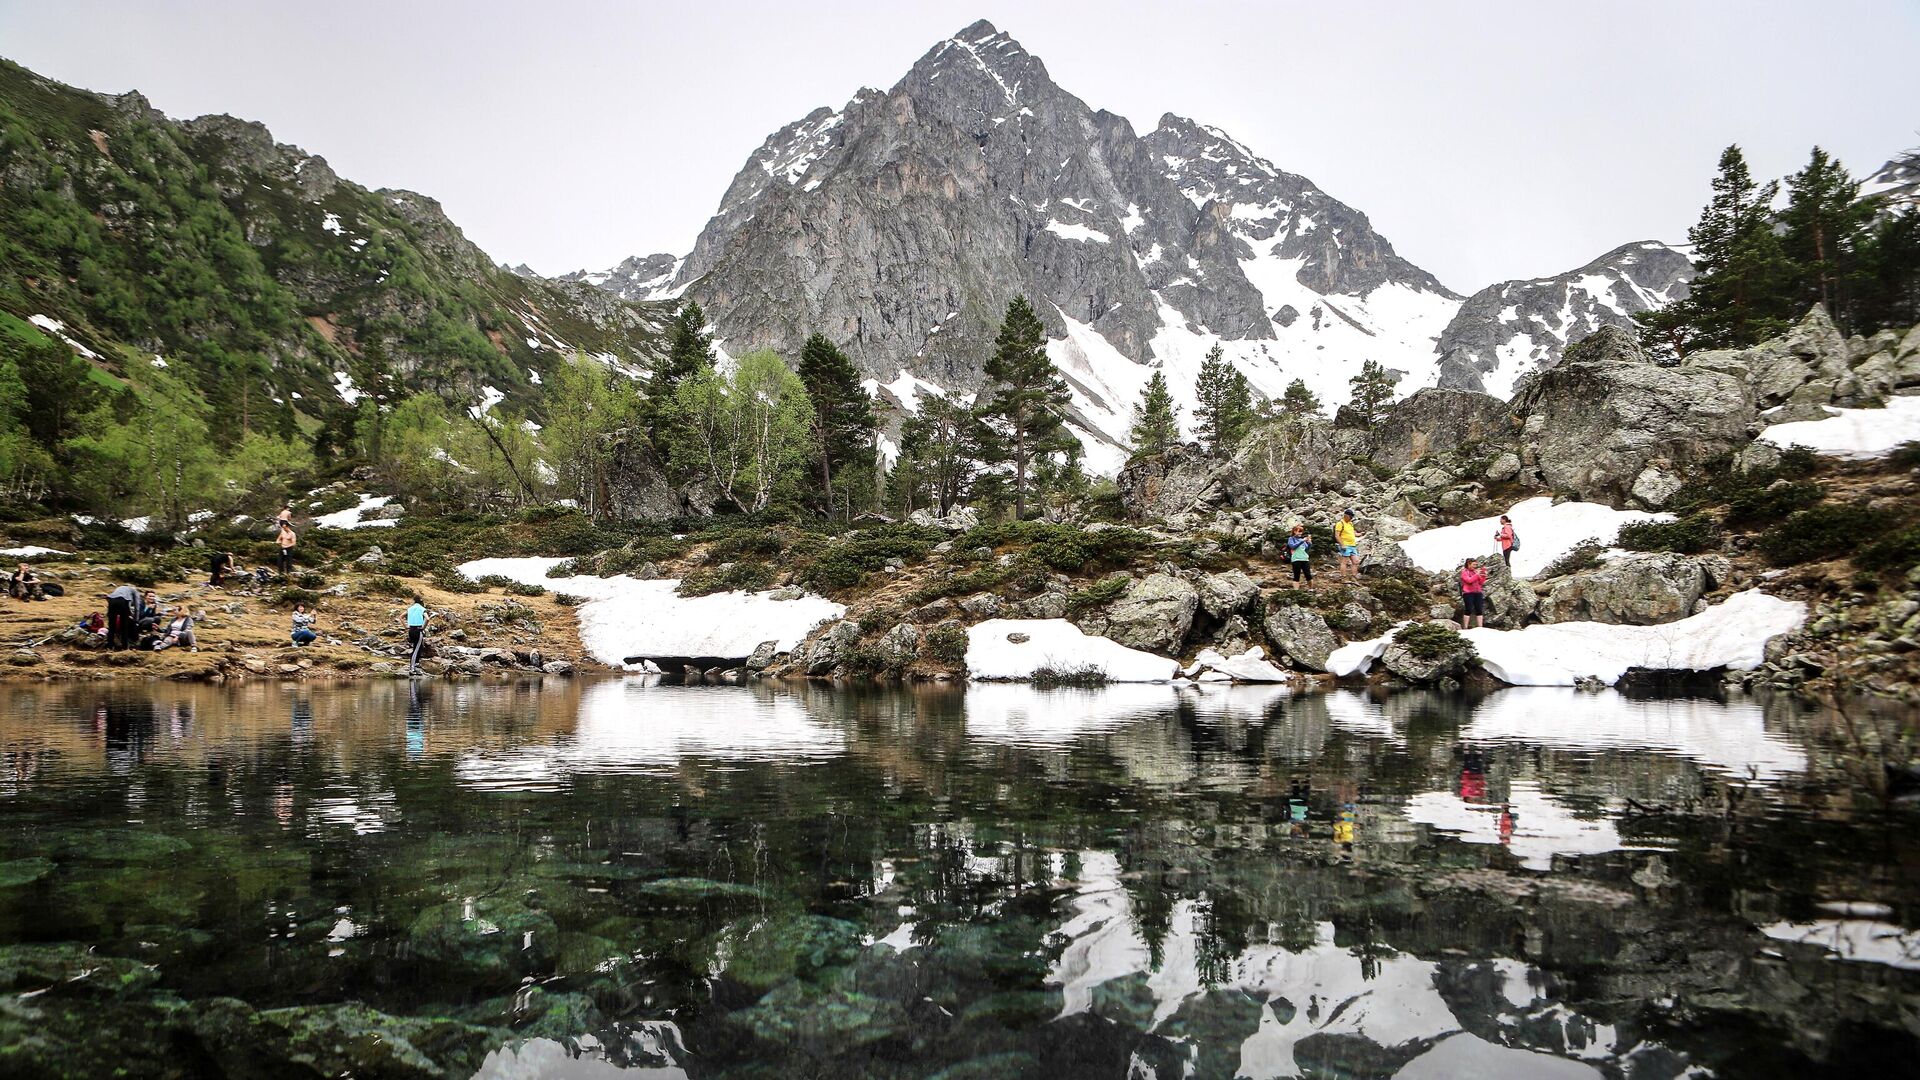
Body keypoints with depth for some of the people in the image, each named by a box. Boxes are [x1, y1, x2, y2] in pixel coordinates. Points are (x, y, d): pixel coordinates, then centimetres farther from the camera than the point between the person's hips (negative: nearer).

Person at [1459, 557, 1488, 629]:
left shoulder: (1476, 571, 16)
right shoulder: (1464, 572, 1)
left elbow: (1481, 583, 14)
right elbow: (1469, 580, -15)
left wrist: (1483, 576, -1)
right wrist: (1477, 575, -14)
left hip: (1478, 592, 6)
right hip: (1468, 593, -6)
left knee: (1479, 610, 0)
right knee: (1469, 610, -9)